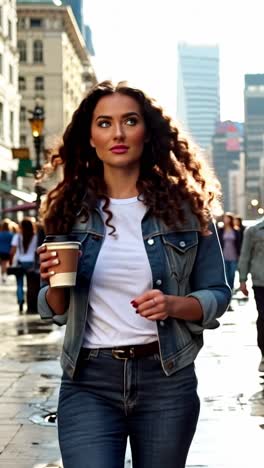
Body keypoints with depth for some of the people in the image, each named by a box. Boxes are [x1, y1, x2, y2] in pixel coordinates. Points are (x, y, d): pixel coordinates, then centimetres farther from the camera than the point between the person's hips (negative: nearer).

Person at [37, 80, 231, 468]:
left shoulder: (184, 206, 0)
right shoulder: (69, 209, 3)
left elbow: (217, 295, 4)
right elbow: (54, 311, 10)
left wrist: (172, 305, -15)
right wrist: (55, 283, -12)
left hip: (167, 381, 0)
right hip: (88, 382, 0)